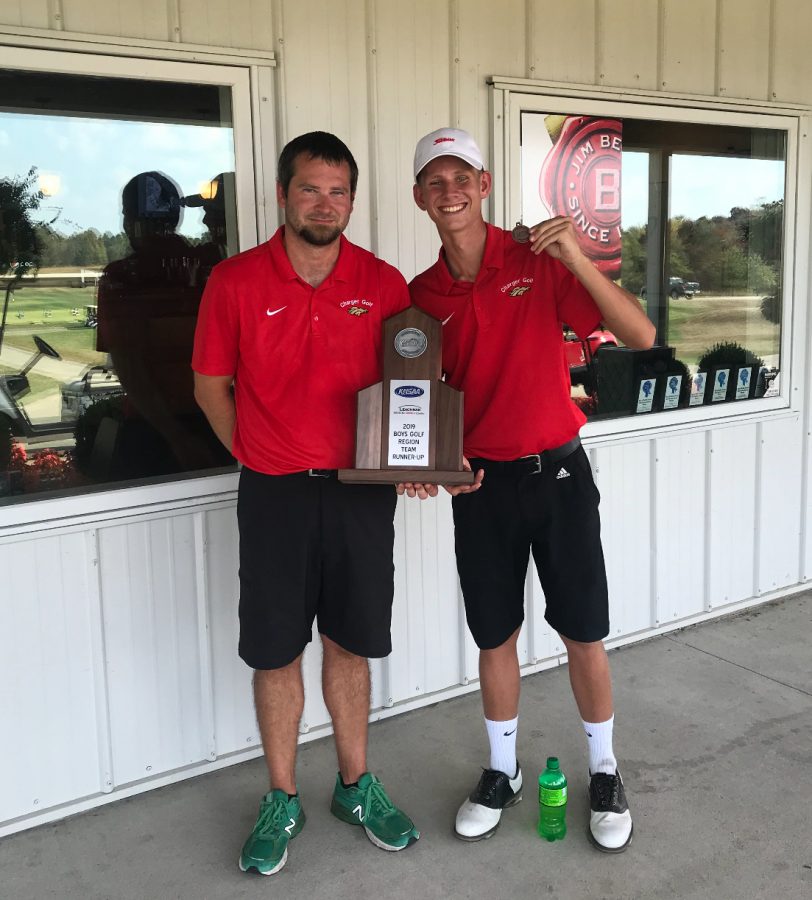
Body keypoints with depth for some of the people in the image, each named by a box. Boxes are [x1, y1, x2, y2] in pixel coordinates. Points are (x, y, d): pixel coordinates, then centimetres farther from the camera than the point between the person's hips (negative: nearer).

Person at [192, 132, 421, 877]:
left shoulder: (384, 284, 1)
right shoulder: (235, 281, -4)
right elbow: (210, 382, 4)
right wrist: (254, 453, -2)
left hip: (362, 489, 2)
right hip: (274, 493, -1)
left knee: (350, 643, 14)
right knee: (277, 651, 8)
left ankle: (357, 786, 32)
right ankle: (282, 801, 27)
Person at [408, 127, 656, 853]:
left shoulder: (540, 265, -8)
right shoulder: (423, 295, 1)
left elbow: (640, 335, -16)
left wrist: (578, 259, -28)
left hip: (558, 471, -2)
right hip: (480, 484, 3)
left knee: (584, 634, 7)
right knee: (494, 636, 13)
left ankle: (605, 772, 29)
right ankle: (502, 772, 33)